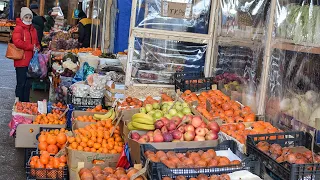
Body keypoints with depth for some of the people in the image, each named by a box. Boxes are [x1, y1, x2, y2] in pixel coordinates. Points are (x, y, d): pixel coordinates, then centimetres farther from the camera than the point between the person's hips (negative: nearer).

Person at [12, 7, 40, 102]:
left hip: (31, 61, 7)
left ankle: (26, 102, 23)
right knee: (21, 84, -2)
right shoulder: (18, 28, -7)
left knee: (28, 84, 14)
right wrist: (31, 47, -17)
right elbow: (17, 42, -23)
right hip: (21, 61, -7)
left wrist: (37, 48, 2)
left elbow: (37, 43, 25)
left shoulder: (33, 30, 16)